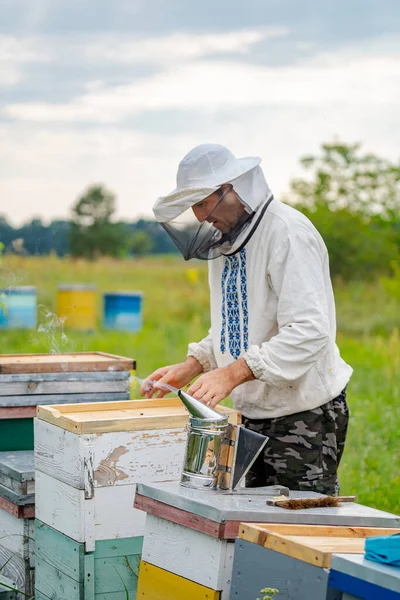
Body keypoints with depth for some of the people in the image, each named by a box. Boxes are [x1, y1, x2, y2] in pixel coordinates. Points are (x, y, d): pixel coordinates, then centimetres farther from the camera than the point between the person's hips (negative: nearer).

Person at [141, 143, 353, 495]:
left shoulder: (288, 233, -18)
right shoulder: (225, 238, 12)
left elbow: (309, 331, -26)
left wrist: (232, 374, -29)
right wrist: (191, 368, 5)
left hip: (305, 414, -8)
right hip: (253, 413, 8)